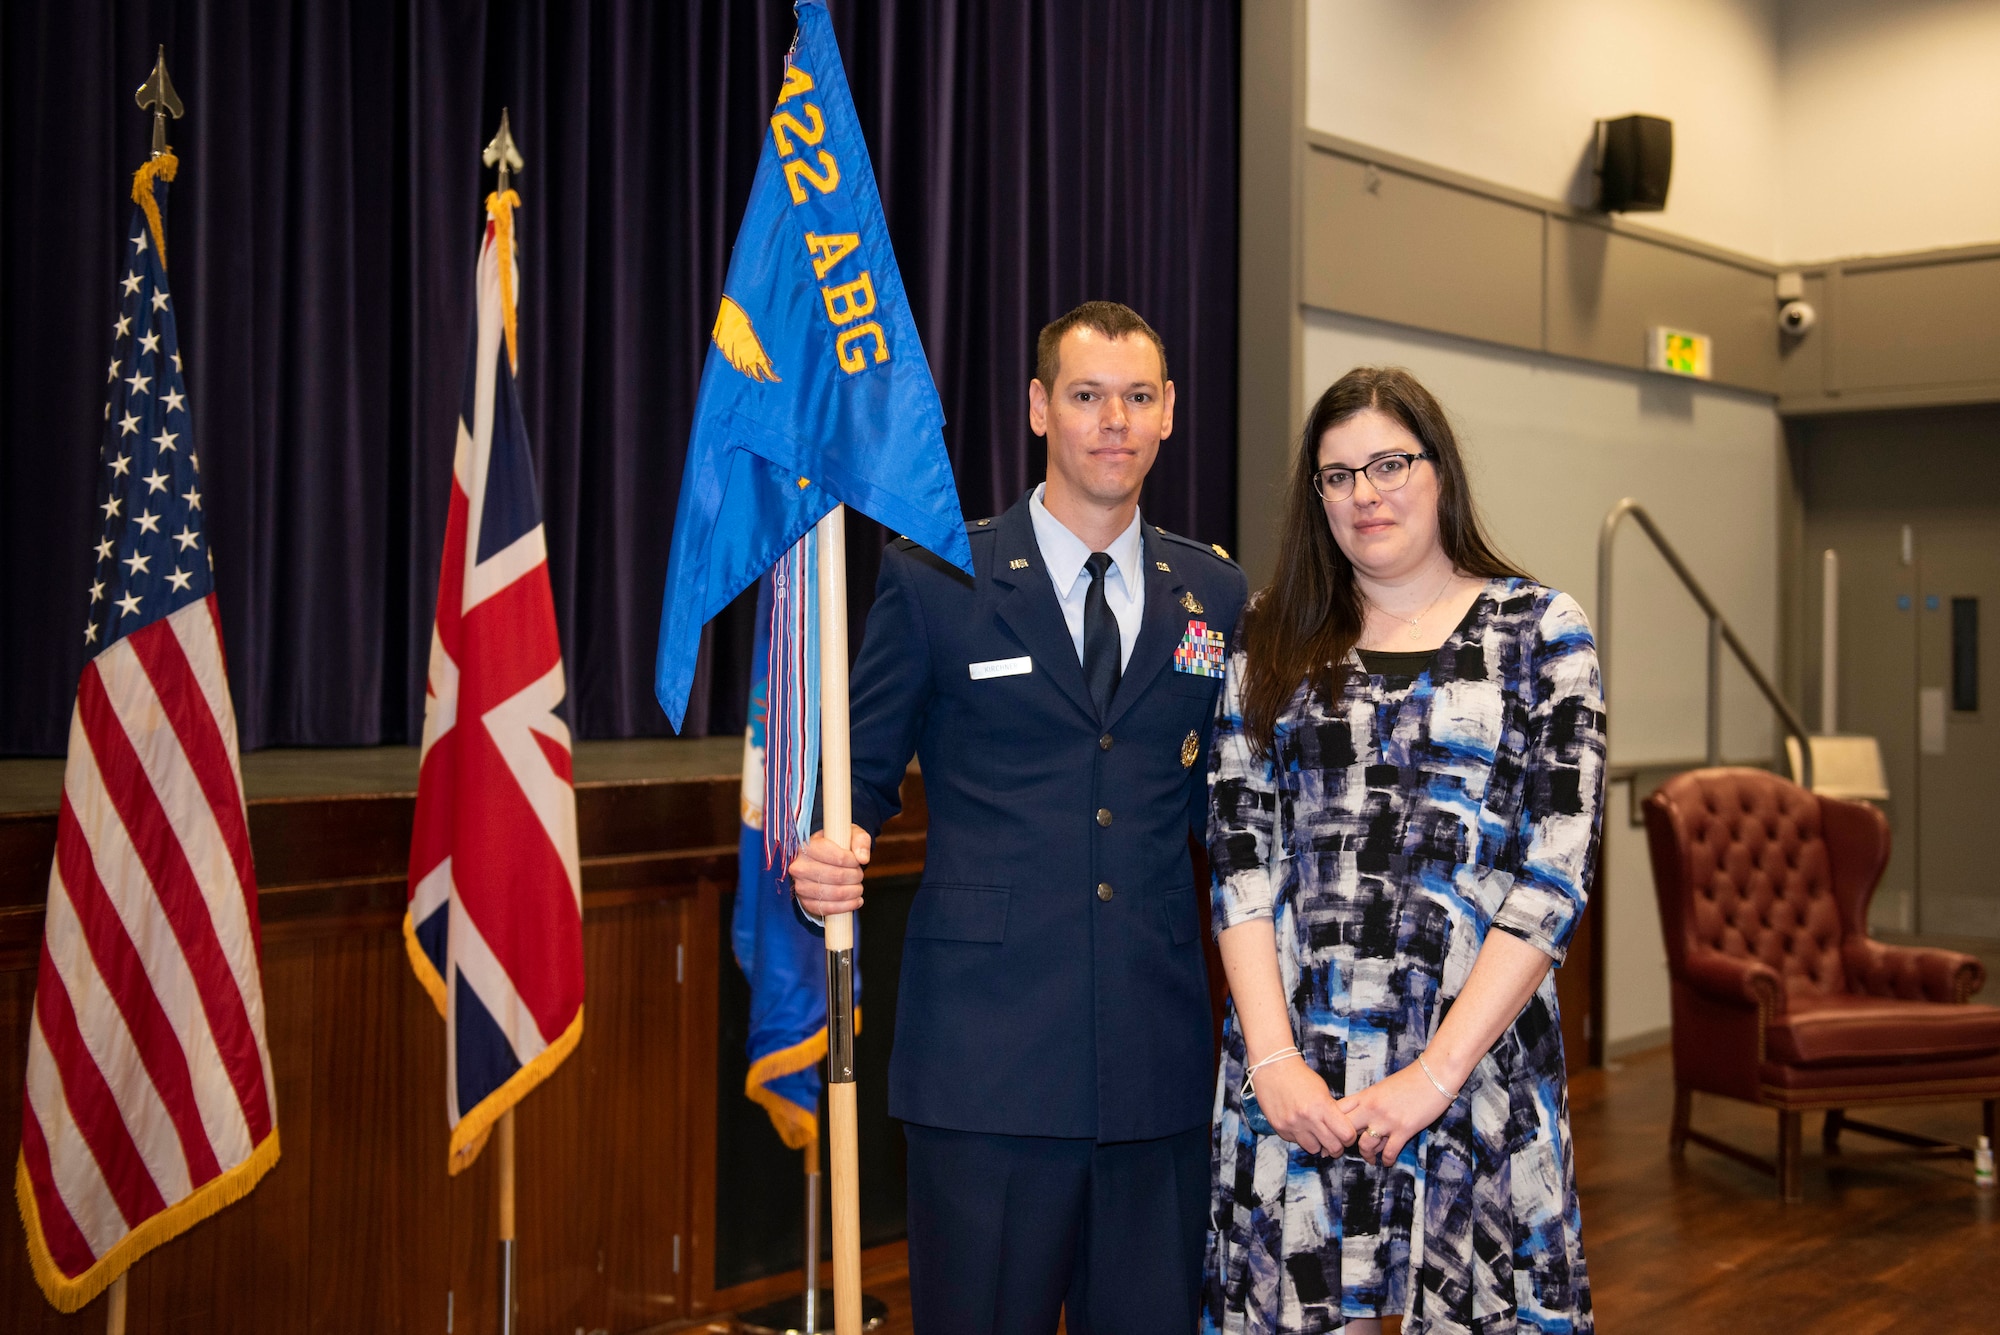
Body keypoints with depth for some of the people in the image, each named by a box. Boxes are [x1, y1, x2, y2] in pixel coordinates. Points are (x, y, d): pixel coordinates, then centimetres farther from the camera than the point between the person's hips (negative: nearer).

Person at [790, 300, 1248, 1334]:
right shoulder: (934, 579, 2)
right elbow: (861, 766, 4)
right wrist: (830, 855, -16)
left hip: (1159, 1059, 3)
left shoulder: (1214, 592, 11)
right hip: (986, 1056, -3)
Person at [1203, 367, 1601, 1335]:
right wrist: (1273, 1057, -9)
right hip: (1293, 1063, 2)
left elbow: (1555, 870, -6)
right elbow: (1239, 857, 3)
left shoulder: (1540, 632, 2)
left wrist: (1435, 1073, -12)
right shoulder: (1273, 641, 9)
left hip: (1477, 1057, -1)